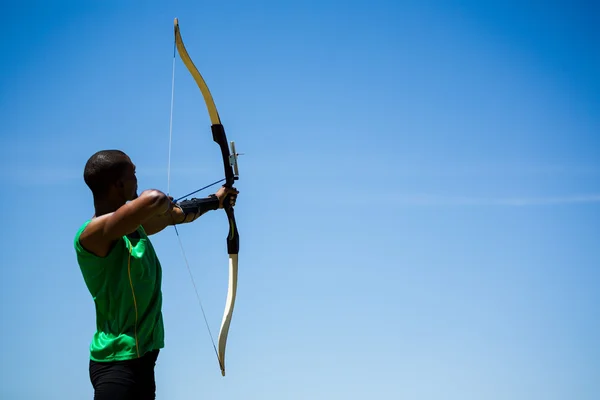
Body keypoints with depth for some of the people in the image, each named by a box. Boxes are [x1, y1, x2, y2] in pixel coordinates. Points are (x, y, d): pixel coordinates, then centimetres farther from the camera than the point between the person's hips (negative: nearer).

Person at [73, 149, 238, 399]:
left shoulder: (132, 225, 7)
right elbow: (154, 199, -36)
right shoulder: (94, 233, -21)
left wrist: (215, 201, 41)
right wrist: (164, 206, -13)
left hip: (142, 358, 9)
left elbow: (173, 215, 28)